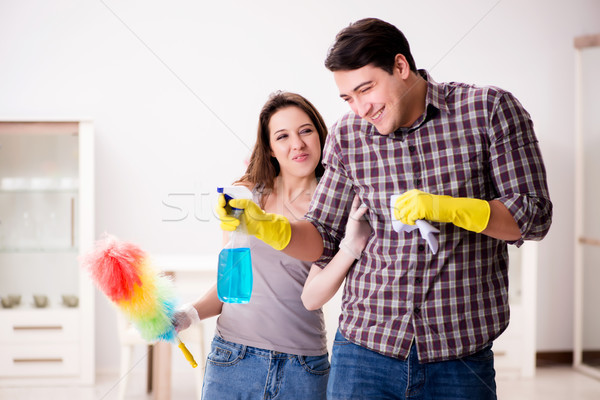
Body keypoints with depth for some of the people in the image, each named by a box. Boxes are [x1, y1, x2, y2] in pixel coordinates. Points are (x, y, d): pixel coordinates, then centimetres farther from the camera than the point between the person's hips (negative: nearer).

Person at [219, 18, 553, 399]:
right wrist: (266, 226, -10)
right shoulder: (347, 136, 4)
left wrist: (447, 207, -21)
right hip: (366, 343, 2)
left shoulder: (489, 109, -5)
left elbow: (534, 217, -6)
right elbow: (323, 240, 9)